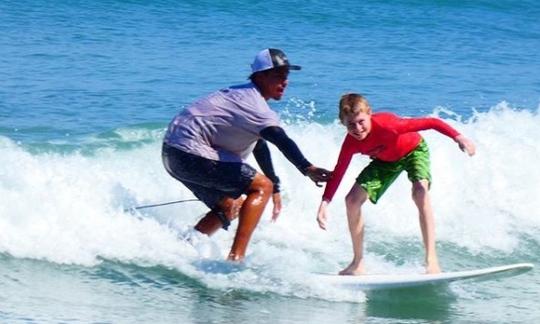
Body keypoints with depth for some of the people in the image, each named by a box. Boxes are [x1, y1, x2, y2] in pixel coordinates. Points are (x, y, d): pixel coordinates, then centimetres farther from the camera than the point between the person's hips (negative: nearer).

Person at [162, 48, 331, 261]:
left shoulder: (245, 97, 17)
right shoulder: (254, 105, -16)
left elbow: (260, 147, 26)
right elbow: (281, 140, -33)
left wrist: (275, 188, 27)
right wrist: (307, 169, -46)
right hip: (191, 153, -11)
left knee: (230, 207, 23)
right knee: (262, 186, -11)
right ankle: (236, 257, -20)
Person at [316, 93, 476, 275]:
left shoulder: (387, 125, -40)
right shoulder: (351, 143, -24)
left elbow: (432, 123, -40)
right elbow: (338, 173, -11)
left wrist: (458, 138, -50)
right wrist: (324, 204, -18)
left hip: (414, 149, -5)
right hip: (386, 160, 5)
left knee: (420, 191, -33)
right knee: (353, 200, -7)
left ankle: (431, 260, -33)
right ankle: (358, 263, 8)